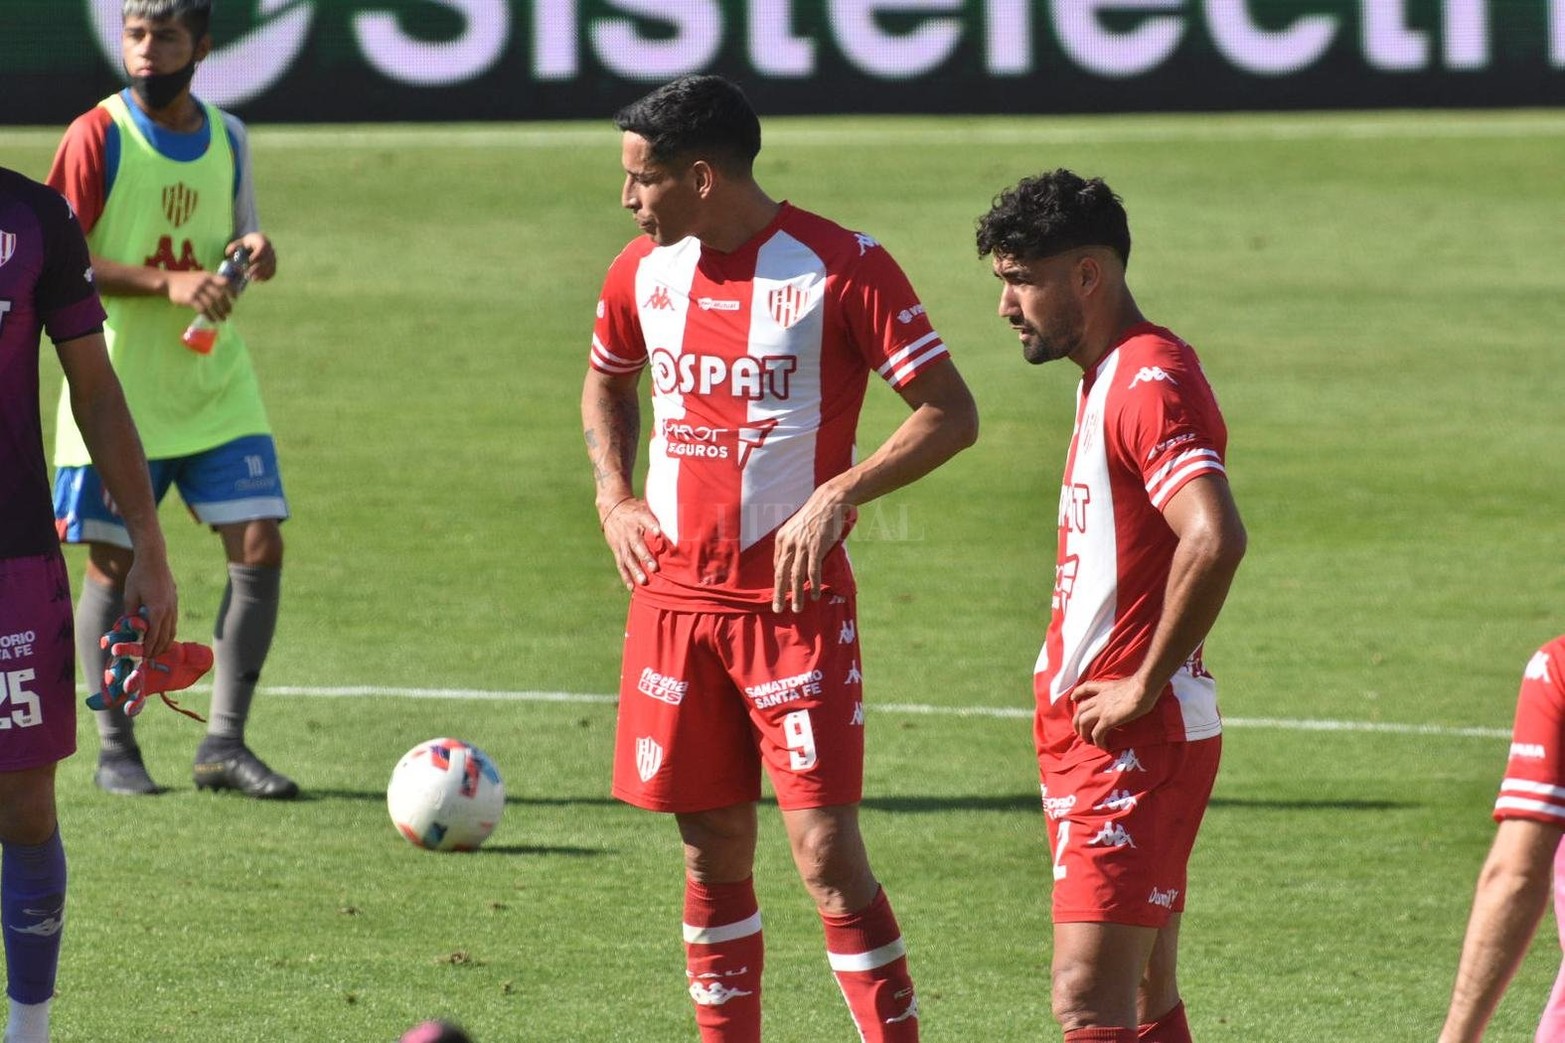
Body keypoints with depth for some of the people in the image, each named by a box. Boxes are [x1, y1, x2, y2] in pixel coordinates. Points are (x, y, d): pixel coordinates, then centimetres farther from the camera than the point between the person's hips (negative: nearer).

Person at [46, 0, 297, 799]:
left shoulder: (227, 138, 8)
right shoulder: (98, 136, -8)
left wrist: (251, 253, -4)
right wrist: (168, 284, -23)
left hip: (215, 384, 4)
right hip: (118, 387, -4)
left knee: (259, 546, -5)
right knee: (113, 562, 0)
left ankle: (224, 742, 2)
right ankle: (115, 749, 12)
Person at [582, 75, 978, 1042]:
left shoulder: (840, 267, -10)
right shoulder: (644, 271, 7)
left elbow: (951, 413, -9)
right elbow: (607, 383, 28)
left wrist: (839, 496, -19)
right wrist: (615, 496, 11)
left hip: (796, 601, -5)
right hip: (674, 593, 5)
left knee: (828, 851, -11)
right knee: (713, 853, 8)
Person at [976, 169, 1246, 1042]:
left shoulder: (1149, 382, -16)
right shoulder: (1108, 378, 17)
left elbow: (1215, 539, -31)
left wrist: (1145, 687, -22)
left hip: (1137, 739, -10)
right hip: (1098, 737, 10)